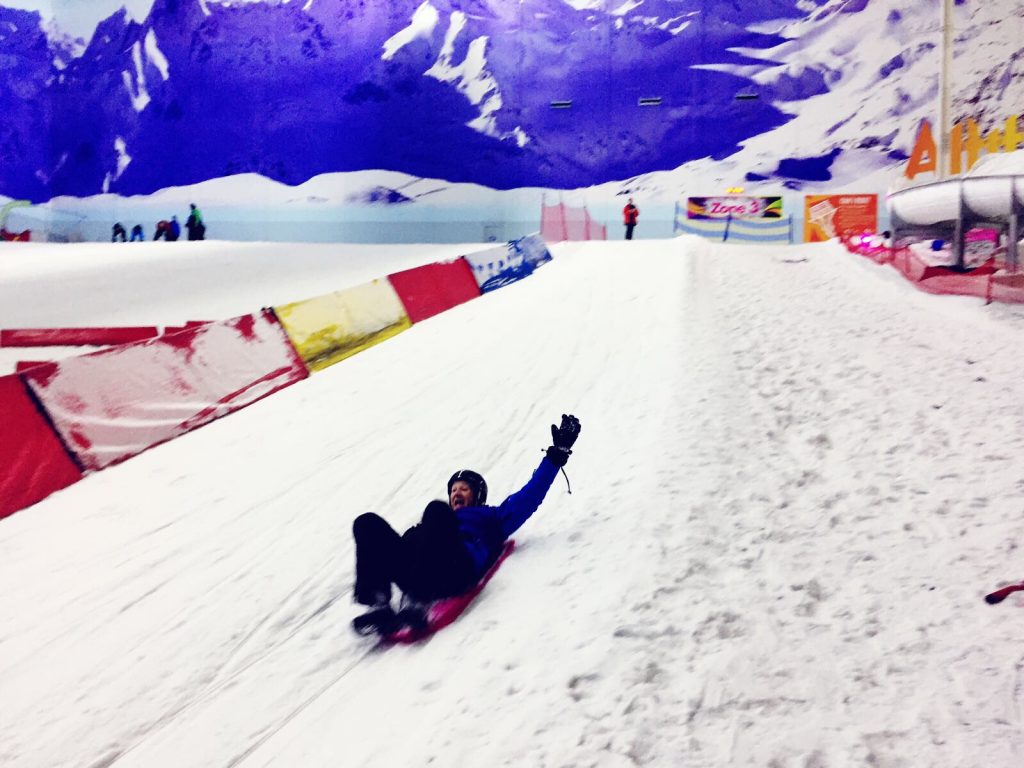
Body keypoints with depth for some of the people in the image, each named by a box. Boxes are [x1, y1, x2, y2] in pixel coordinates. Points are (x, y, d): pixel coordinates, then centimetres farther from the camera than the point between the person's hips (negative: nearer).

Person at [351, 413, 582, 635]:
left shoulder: (490, 517, 37)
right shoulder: (443, 517, 46)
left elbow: (530, 495, 32)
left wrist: (558, 452, 32)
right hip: (414, 572, 4)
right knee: (367, 523, -18)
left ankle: (415, 603, -47)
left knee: (437, 511, -32)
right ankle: (379, 605, -39)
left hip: (458, 568, -4)